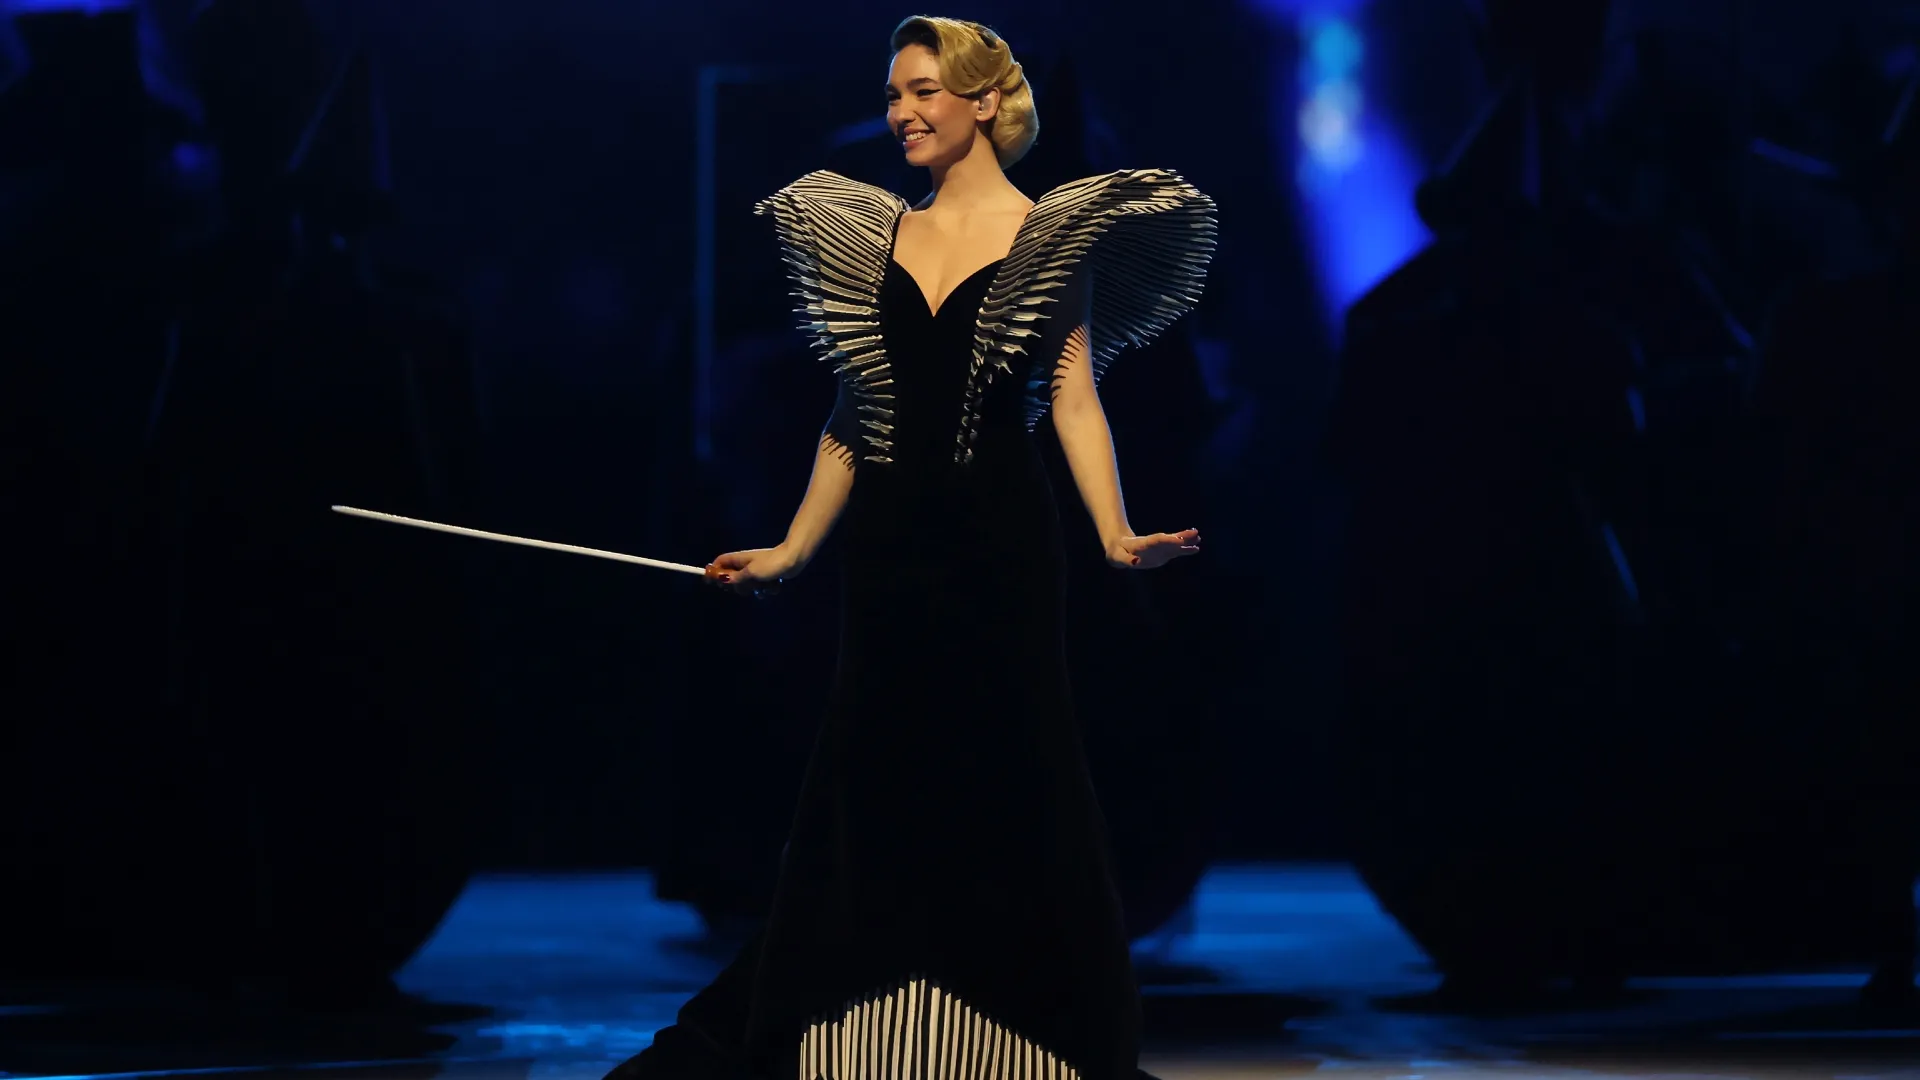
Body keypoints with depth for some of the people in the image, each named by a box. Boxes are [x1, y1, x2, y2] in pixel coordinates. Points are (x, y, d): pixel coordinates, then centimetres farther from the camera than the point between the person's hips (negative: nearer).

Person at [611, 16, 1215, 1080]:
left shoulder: (1048, 236, 0)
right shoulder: (873, 235, 11)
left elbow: (1073, 397, -6)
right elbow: (852, 414, 16)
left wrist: (1114, 534, -19)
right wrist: (794, 548, 13)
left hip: (1000, 549, -4)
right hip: (891, 551, 4)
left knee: (1011, 785, -2)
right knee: (871, 790, 5)